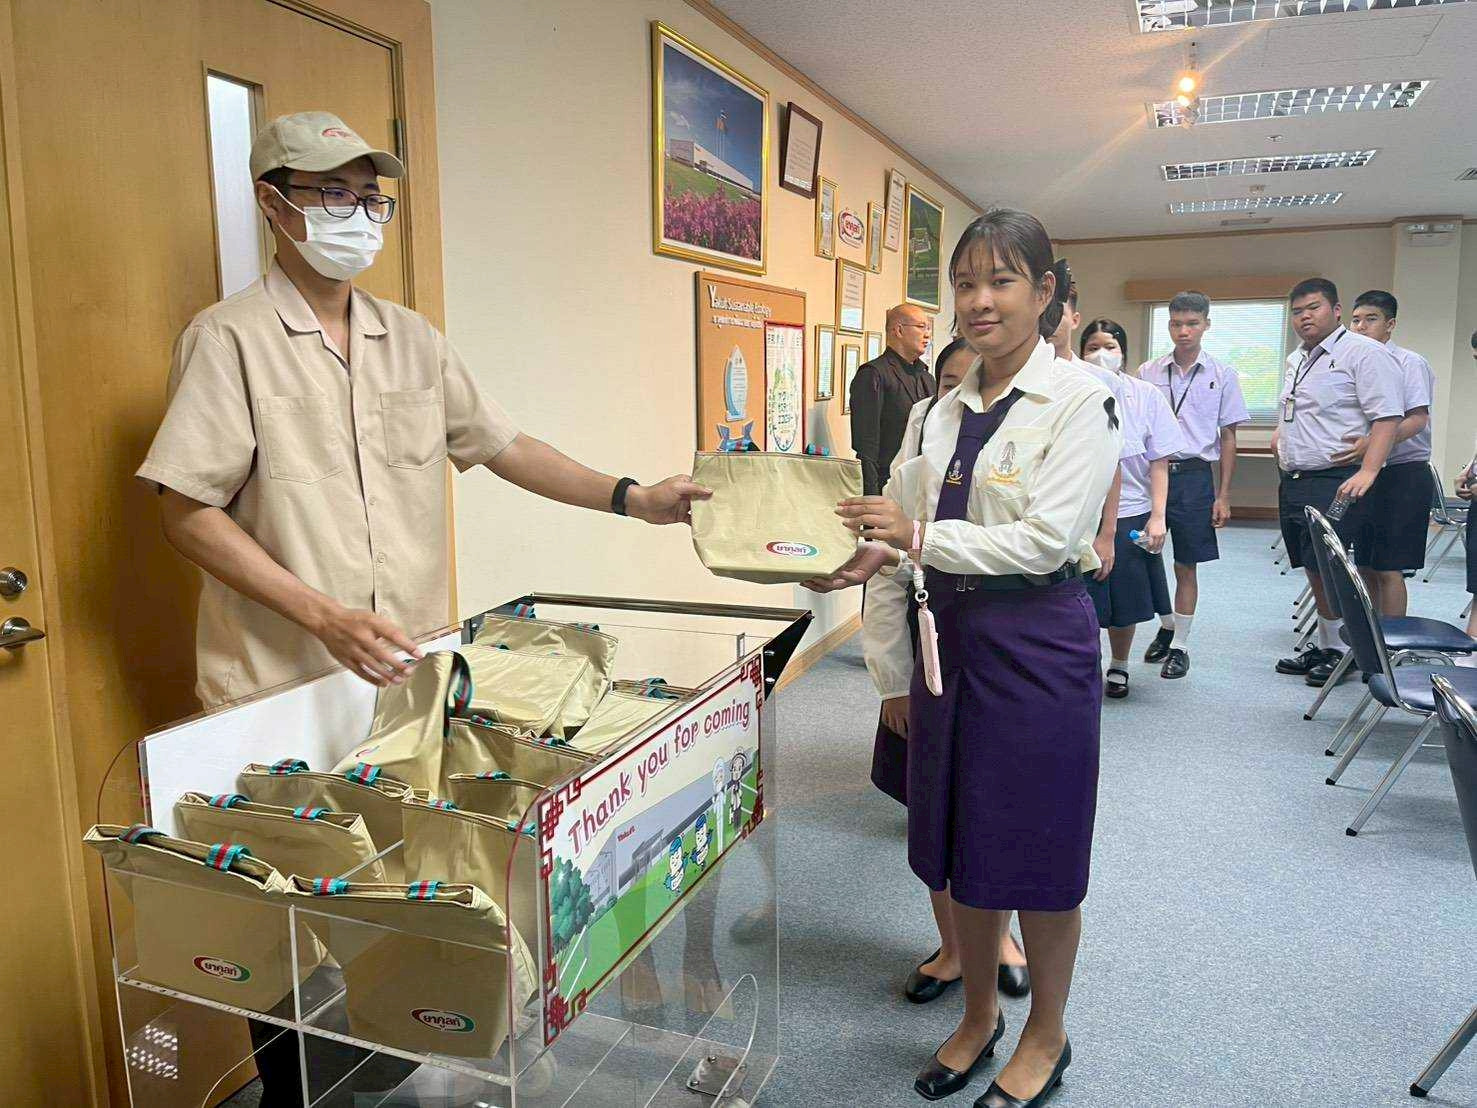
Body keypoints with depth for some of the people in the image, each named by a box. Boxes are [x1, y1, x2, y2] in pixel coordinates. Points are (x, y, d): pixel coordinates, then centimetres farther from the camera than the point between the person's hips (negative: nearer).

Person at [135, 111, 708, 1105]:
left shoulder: (413, 340, 11)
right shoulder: (231, 338, -6)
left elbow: (502, 445, 14)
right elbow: (187, 510, -10)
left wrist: (632, 497, 4)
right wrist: (324, 617, -19)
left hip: (405, 678, 5)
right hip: (281, 689, -4)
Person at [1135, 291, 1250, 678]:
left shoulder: (1222, 375, 2)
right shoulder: (1147, 372, 5)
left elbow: (1228, 438, 4)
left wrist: (1223, 496, 0)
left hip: (1193, 475, -1)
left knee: (1186, 566, 4)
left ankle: (1180, 645, 15)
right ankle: (1166, 625, 28)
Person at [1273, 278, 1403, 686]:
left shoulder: (1363, 353, -8)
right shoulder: (1295, 360, 19)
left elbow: (1387, 416, -16)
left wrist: (1367, 471, -25)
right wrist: (1280, 434, 16)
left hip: (1333, 483, -8)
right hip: (1292, 482, 8)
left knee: (1325, 568, -9)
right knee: (1313, 570, 13)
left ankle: (1340, 650, 3)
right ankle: (1322, 646, 22)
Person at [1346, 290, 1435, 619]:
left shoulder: (1408, 363, -8)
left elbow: (1418, 419, -19)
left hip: (1402, 474, -7)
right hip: (1365, 473, 7)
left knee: (1388, 568, -6)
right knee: (1365, 565, 11)